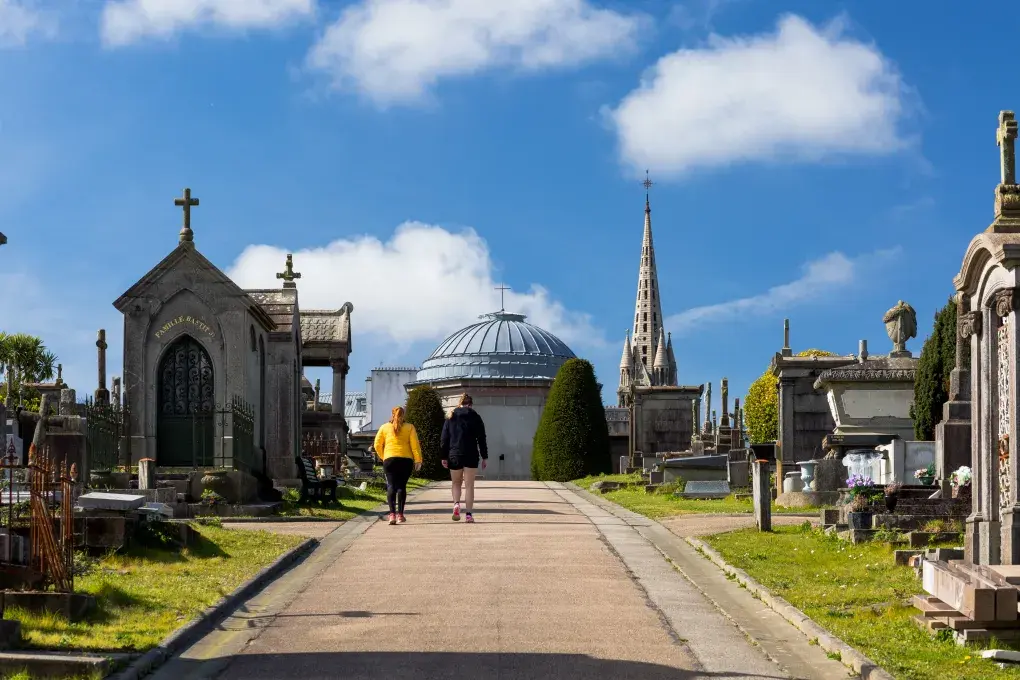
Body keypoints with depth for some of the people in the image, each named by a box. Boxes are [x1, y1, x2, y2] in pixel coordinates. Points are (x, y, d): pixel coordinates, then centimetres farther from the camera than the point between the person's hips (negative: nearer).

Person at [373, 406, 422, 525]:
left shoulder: (385, 427, 11)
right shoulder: (409, 427, 8)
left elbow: (377, 445, 8)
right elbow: (415, 445, 0)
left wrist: (382, 457, 19)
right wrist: (418, 460, 0)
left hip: (389, 459, 0)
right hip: (406, 459, 0)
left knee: (391, 486, -4)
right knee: (402, 486, 6)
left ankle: (392, 514, -19)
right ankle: (400, 514, 3)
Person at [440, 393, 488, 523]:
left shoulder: (450, 418, 6)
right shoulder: (475, 417, 2)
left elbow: (444, 439, 5)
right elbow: (481, 439, 0)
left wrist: (444, 457, 9)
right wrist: (484, 457, 5)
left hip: (454, 455, 1)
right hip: (471, 456, -1)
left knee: (456, 483, 17)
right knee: (469, 485, 3)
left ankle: (456, 504, -10)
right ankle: (468, 514, -3)